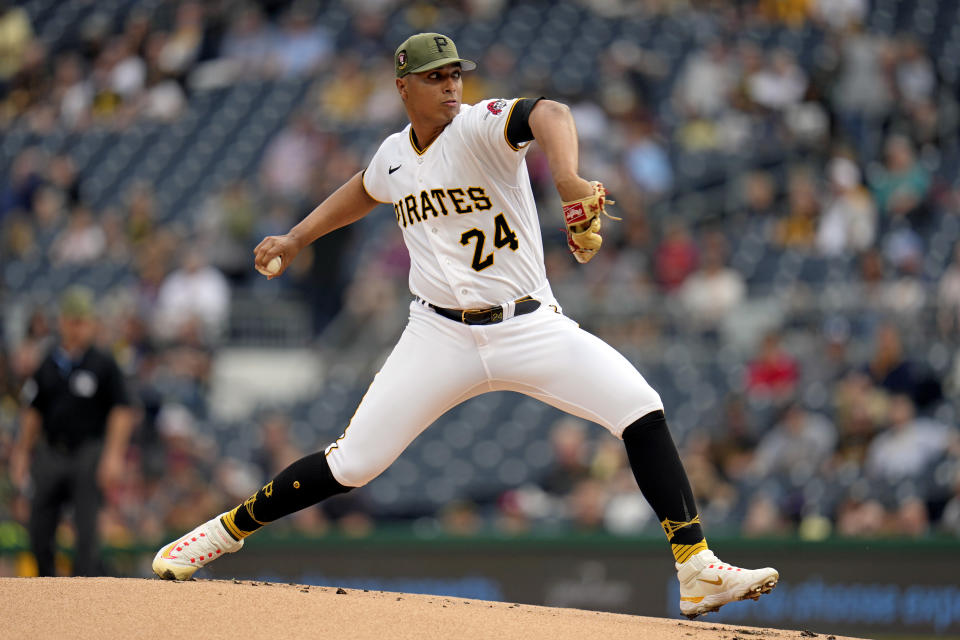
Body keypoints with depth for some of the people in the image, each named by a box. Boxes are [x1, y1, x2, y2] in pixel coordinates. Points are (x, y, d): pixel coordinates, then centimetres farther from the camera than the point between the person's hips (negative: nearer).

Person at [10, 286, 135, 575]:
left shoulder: (103, 365, -1)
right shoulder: (48, 365, 10)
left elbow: (121, 412, -4)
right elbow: (33, 411, 17)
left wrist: (113, 456, -13)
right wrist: (22, 452, 14)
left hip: (88, 454, -4)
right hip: (51, 452, 4)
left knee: (87, 529, -10)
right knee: (40, 530, 2)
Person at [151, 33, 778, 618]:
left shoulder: (480, 126, -12)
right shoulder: (395, 155, 4)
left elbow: (549, 114, -37)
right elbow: (366, 190, 31)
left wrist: (568, 179, -57)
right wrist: (296, 238, 26)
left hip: (531, 328, -2)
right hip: (441, 337, 2)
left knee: (642, 409, -21)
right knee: (352, 463, -3)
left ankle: (697, 570, -17)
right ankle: (229, 529, 18)